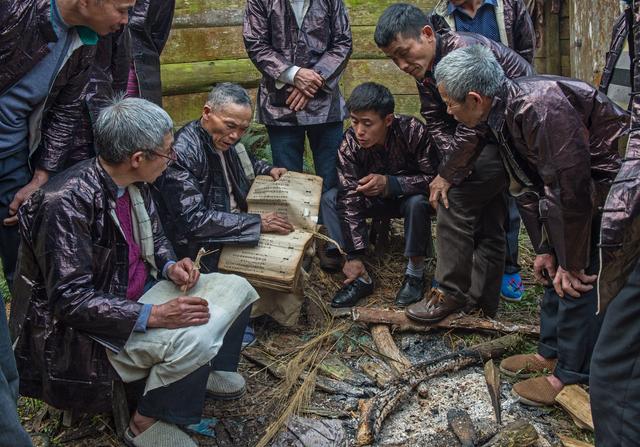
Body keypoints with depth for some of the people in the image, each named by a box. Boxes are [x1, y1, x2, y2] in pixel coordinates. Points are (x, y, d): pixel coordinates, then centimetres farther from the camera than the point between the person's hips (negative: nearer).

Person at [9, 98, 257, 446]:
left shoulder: (134, 183, -4)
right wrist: (154, 316, -33)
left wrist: (171, 266, -8)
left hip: (140, 293, 9)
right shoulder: (66, 203, -28)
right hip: (80, 327, -8)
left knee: (237, 288, 4)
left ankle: (208, 371, 24)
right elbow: (70, 299, -29)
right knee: (192, 338, -31)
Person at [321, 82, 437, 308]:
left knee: (417, 202, -37)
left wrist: (389, 183, -38)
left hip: (411, 195, -3)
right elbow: (350, 198, -24)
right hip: (375, 199, 3)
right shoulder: (349, 144, -23)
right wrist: (354, 257, -28)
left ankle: (416, 272, -13)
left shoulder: (413, 131, -30)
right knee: (330, 199, -19)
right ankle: (361, 278, -17)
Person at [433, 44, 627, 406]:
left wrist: (572, 263, -21)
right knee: (555, 269, 15)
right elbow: (528, 187, 7)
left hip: (612, 182, -10)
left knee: (579, 278, -9)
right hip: (583, 179, 10)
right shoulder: (503, 112, -1)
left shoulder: (540, 108, -32)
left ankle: (572, 374, 4)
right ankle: (552, 352, 30)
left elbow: (572, 188, -31)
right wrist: (545, 248, 5)